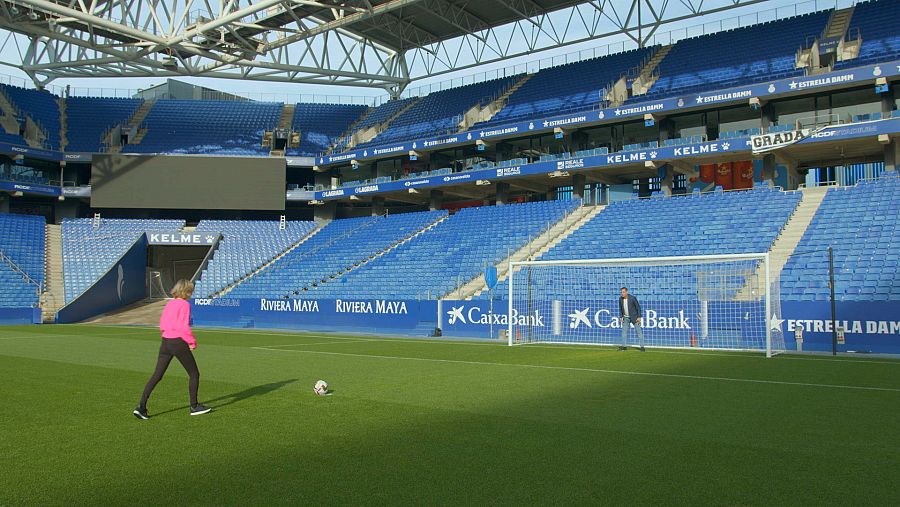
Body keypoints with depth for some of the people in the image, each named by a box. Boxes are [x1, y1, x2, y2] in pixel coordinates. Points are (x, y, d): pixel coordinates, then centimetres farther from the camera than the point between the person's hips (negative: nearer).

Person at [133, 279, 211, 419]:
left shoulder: (169, 304, 11)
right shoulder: (185, 305, -11)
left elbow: (162, 325, 12)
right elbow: (184, 327, -19)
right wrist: (192, 342, -8)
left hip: (165, 342, 7)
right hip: (179, 342, -7)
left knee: (156, 375, 8)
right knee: (194, 374, 9)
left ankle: (141, 406, 2)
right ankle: (194, 406, 15)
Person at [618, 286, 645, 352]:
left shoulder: (633, 298, -20)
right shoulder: (620, 299, -5)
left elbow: (638, 307, -13)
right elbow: (620, 308, 8)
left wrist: (639, 317, -16)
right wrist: (621, 317, 3)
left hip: (634, 317, -5)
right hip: (626, 318, 5)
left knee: (639, 331, -3)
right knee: (624, 331, 4)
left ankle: (642, 346, 0)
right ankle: (624, 346, 9)